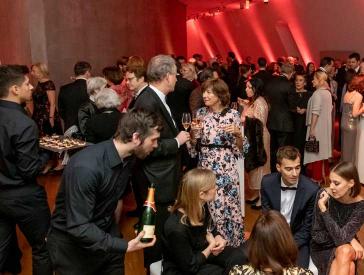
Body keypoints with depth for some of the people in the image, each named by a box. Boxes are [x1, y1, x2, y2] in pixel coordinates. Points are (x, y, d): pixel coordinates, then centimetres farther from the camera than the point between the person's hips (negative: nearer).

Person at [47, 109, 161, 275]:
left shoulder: (129, 158, -7)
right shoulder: (86, 167, -32)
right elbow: (78, 227, -30)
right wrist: (124, 246, -32)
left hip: (107, 237, 6)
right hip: (72, 243, -6)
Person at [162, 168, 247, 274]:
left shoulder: (200, 207, -10)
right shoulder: (177, 228, -35)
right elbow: (190, 266, -24)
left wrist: (218, 238, -11)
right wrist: (211, 247, -16)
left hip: (200, 252, 8)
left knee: (240, 256, -5)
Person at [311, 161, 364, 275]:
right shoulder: (323, 195, -17)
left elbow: (341, 237, -26)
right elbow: (317, 235, -12)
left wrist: (323, 208, -30)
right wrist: (349, 239, -20)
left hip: (347, 248, 1)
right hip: (323, 248, -1)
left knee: (344, 252, -34)